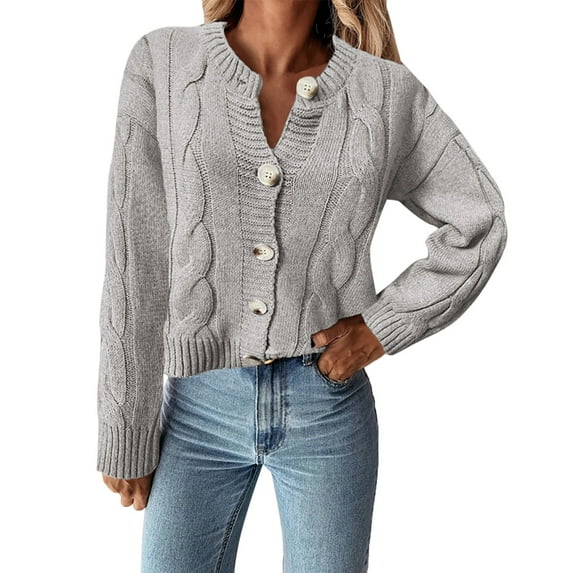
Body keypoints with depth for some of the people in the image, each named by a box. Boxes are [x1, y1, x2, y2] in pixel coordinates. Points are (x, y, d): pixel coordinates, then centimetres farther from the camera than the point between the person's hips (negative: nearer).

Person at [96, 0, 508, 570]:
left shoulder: (389, 90, -4)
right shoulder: (161, 63, -5)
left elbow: (478, 224, 7)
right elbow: (134, 262, -6)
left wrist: (383, 326, -6)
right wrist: (123, 435, -3)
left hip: (327, 404, 0)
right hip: (200, 406, 0)